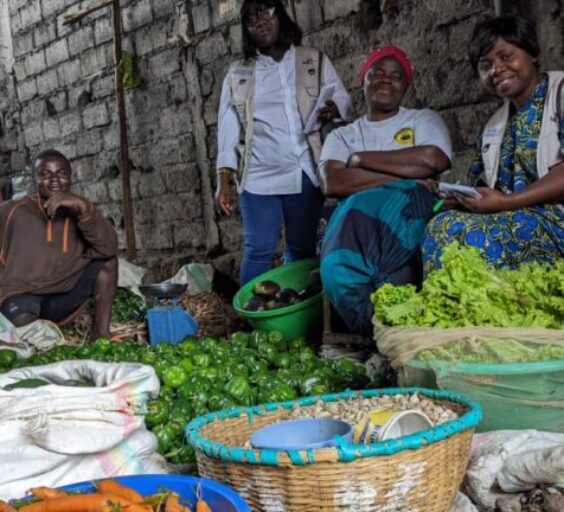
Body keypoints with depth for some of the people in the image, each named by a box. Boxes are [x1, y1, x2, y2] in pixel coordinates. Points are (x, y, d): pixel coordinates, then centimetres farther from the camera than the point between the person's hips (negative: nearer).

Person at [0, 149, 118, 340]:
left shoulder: (79, 212, 5)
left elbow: (109, 249, -13)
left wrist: (84, 209, -25)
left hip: (62, 298, 4)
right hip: (21, 295, -4)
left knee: (107, 260, -8)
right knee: (22, 319, -37)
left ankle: (100, 332, -11)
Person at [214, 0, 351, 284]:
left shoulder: (315, 61, 10)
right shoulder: (237, 74, 10)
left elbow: (343, 99, 11)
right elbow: (228, 128, 7)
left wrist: (333, 109, -15)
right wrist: (224, 180, -2)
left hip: (305, 172, 1)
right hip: (258, 175, 0)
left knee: (302, 249, 6)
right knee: (258, 249, -4)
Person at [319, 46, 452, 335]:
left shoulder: (423, 119, 21)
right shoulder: (341, 136, 23)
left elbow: (433, 159, -5)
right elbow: (333, 183, 0)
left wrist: (362, 158, 3)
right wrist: (406, 174, -7)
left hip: (410, 210, -1)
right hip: (357, 217, 1)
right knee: (339, 268, -35)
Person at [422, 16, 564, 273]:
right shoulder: (494, 127, 22)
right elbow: (481, 188, 17)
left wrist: (507, 202, -18)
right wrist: (460, 196, -6)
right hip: (510, 218, 6)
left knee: (457, 230, -27)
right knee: (442, 226, -21)